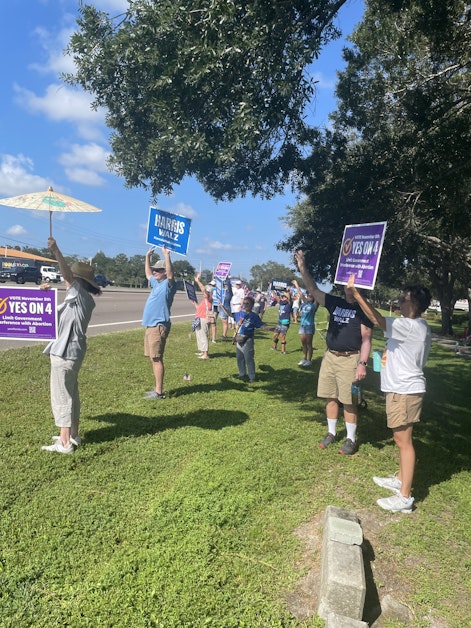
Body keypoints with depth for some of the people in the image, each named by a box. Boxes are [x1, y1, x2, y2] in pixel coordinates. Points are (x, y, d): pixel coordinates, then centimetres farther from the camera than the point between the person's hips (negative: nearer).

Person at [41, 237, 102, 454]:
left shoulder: (82, 297, -14)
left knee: (61, 396, -3)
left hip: (65, 353, -10)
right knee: (70, 394, 18)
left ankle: (65, 443, 3)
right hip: (71, 351, 10)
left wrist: (56, 252, -42)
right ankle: (72, 435, 29)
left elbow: (68, 275, -30)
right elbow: (60, 312, 29)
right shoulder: (79, 299, 13)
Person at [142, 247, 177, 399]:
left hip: (159, 326, -10)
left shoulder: (169, 284, -8)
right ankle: (157, 389, 20)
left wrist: (167, 256, -36)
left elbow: (170, 274, -30)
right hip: (150, 326, 10)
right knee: (153, 358, 12)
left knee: (157, 359, -9)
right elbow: (148, 274, 36)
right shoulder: (156, 283, 18)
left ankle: (159, 392, -5)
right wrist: (147, 257, 33)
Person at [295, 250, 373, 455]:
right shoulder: (335, 303, 9)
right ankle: (331, 433, 27)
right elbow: (313, 289, 5)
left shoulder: (363, 310, -5)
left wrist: (362, 363, -19)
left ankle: (351, 439, 15)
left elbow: (366, 339, -9)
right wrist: (302, 267, -6)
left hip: (349, 359, -5)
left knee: (348, 401, 1)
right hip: (330, 356, 5)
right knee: (330, 396, 12)